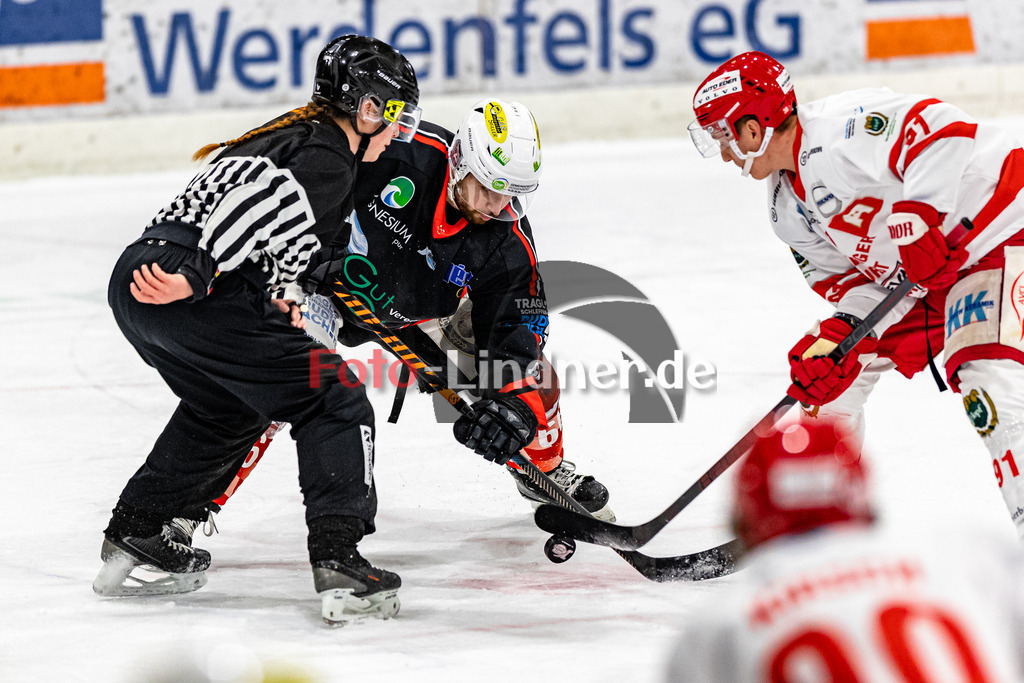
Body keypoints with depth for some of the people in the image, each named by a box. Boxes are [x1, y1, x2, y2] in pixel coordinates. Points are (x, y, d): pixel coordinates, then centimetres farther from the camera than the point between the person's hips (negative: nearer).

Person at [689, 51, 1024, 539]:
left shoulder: (841, 128, -24)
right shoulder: (787, 209, 6)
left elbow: (940, 132, -34)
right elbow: (852, 280, 4)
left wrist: (918, 220, -38)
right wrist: (843, 332, -16)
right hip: (909, 284, 10)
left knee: (984, 370, -29)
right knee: (825, 367, 10)